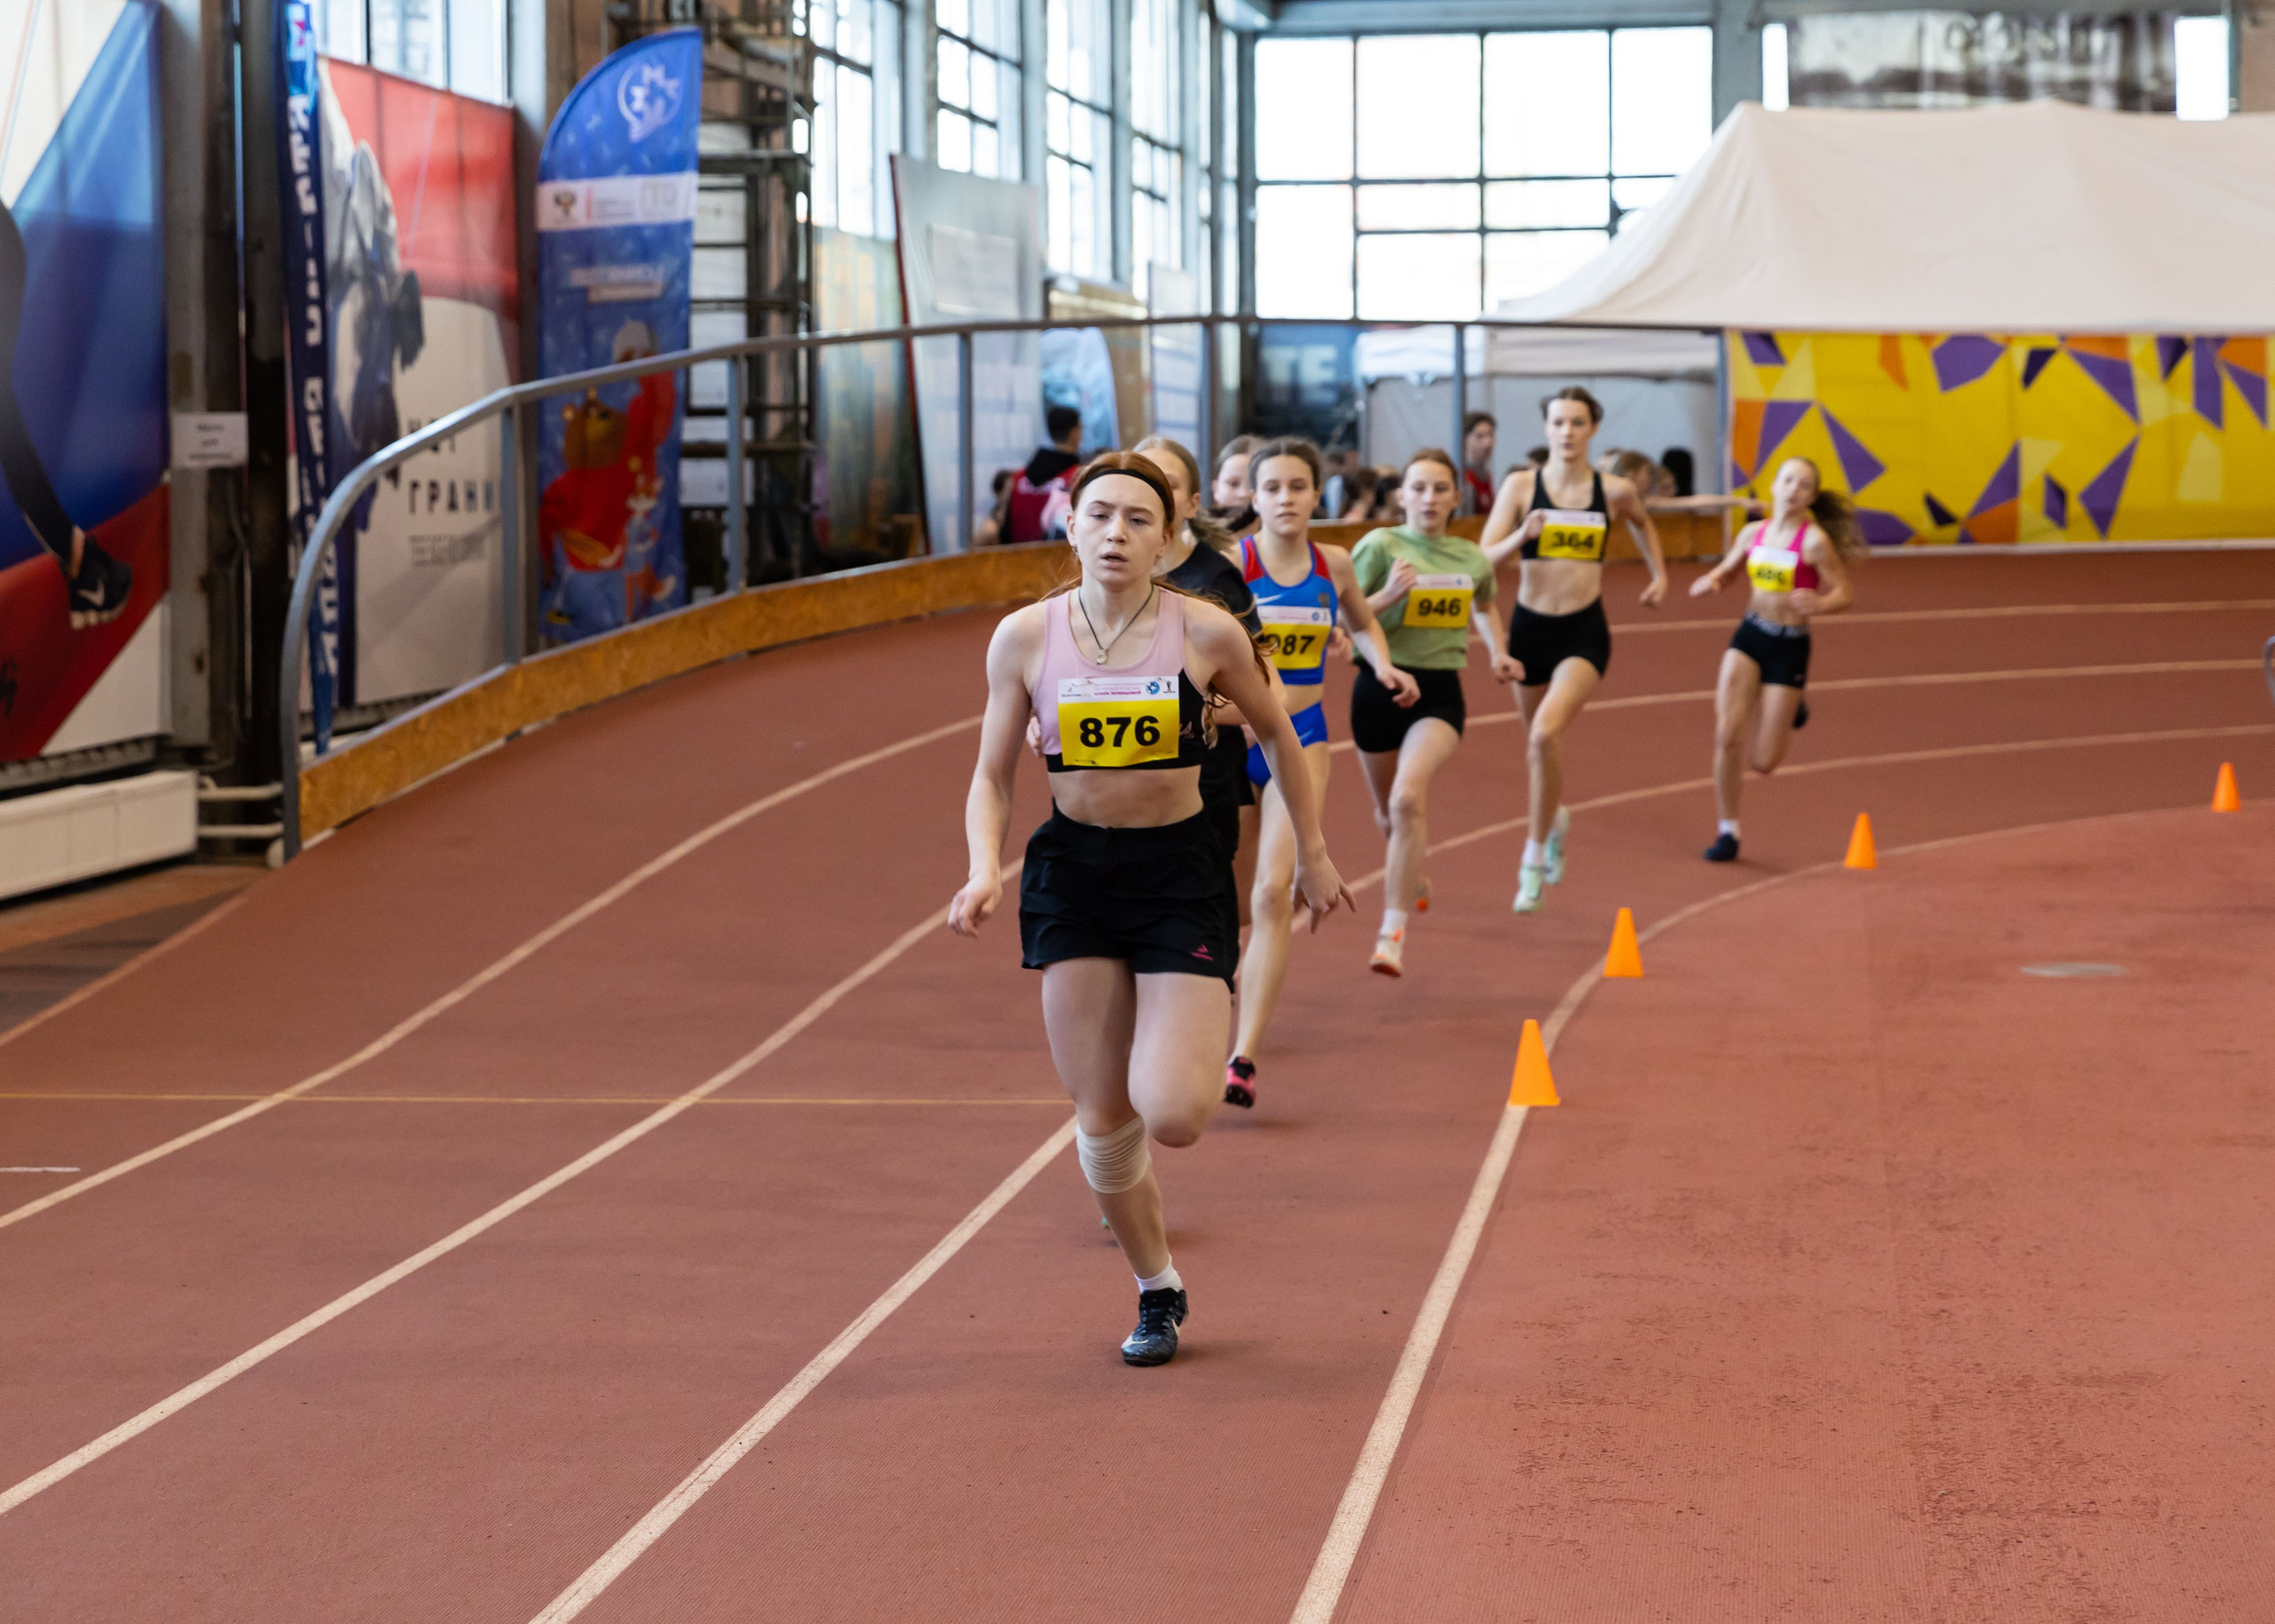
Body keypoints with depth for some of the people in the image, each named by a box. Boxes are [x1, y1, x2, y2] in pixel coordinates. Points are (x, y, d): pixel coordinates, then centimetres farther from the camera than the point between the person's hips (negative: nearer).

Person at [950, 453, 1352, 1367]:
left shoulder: (1208, 633, -9)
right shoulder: (1025, 637, -5)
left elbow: (1276, 734, 8)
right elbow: (992, 776, 3)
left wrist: (1313, 857, 14)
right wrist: (984, 869, -15)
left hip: (1181, 871, -2)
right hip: (1071, 872, 2)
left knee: (1172, 1117, -15)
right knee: (1100, 1119, 2)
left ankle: (1207, 1047, 22)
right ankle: (1157, 1291, 25)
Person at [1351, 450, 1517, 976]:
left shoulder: (1472, 559, 5)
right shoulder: (1381, 546, -7)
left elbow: (1485, 606, 29)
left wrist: (1497, 652, 13)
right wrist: (1386, 596, -25)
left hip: (1440, 693, 0)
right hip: (1381, 687, 0)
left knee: (1409, 797, -26)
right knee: (1389, 811, 18)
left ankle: (1393, 932, -25)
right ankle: (1410, 876, 56)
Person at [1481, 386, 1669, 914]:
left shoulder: (1614, 491, -1)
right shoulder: (1521, 485, -4)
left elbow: (1642, 523, 23)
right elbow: (1483, 558, -9)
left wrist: (1659, 574, 19)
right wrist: (1521, 536, -25)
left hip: (1585, 631, -2)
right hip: (1531, 626, 2)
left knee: (1545, 732, -24)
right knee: (1537, 739, 19)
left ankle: (1534, 859, -13)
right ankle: (1554, 818, 52)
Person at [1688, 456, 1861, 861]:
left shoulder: (1814, 541, -12)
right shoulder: (1753, 533, 3)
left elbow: (1845, 594, -10)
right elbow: (1725, 570, 17)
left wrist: (1819, 605, -32)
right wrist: (1708, 582, -7)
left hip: (1789, 647, -3)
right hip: (1748, 637, 3)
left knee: (1762, 762, -1)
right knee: (1727, 737, -11)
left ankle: (1792, 713, 34)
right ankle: (1727, 832, 5)